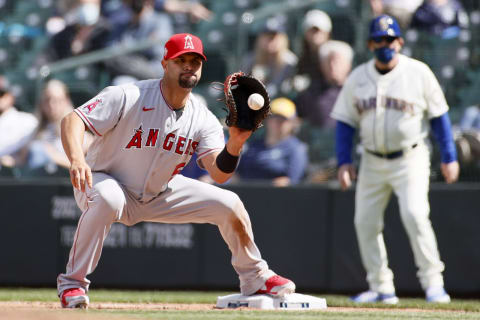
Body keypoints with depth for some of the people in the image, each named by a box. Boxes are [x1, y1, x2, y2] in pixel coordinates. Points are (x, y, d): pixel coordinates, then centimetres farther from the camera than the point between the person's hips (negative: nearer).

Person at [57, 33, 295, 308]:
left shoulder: (203, 120, -9)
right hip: (103, 180, -5)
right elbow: (73, 120, -28)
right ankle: (73, 283, -27)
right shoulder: (128, 97, -23)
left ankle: (255, 279, 17)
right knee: (108, 198, -41)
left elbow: (219, 173, -18)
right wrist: (77, 159, -47)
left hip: (159, 194, 5)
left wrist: (235, 144, -38)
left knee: (229, 204, -5)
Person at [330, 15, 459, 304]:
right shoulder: (358, 78, 4)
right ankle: (381, 288, 11)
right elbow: (345, 121, 8)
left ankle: (433, 283, -13)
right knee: (365, 222, 1)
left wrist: (449, 157, -3)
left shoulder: (418, 72, -4)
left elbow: (439, 115, 1)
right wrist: (344, 160, -2)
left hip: (411, 159, -4)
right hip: (373, 162, 4)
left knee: (415, 215, -19)